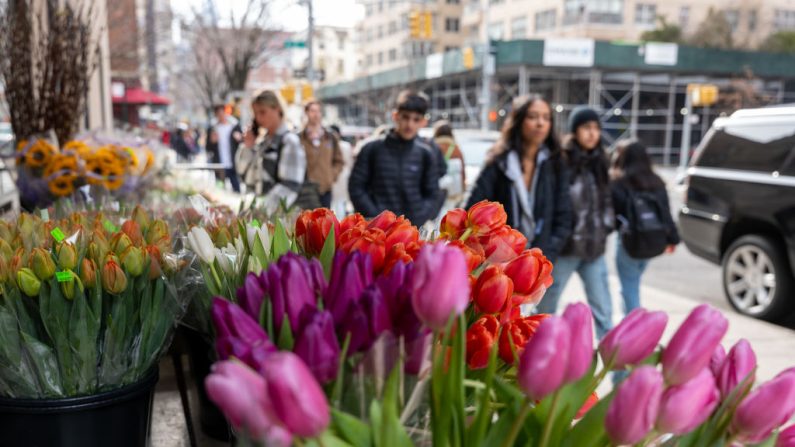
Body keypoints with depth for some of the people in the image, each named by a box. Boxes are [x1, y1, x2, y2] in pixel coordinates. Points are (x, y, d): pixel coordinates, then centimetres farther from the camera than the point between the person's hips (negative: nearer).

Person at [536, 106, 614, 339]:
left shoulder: (599, 162, 8)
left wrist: (605, 227, 8)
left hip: (594, 248, 6)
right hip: (565, 247, -5)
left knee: (603, 310, 9)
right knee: (546, 307, 10)